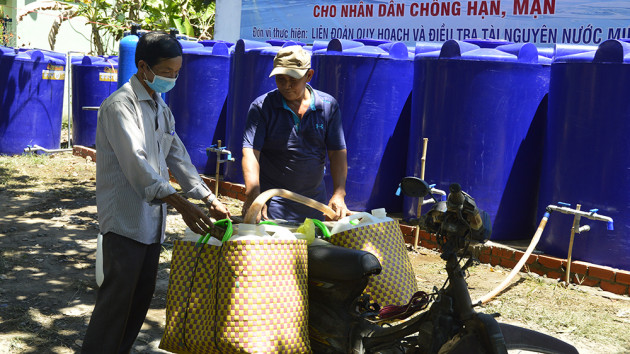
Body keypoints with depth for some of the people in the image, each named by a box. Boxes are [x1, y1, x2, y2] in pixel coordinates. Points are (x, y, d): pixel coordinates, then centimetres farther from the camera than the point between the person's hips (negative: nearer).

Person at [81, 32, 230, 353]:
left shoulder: (160, 107, 15)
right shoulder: (120, 106, -14)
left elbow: (177, 156, 16)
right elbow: (136, 163, -24)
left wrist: (210, 199, 5)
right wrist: (181, 205, -31)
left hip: (152, 220, 9)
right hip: (125, 220, -9)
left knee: (141, 298, 12)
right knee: (117, 297, -7)